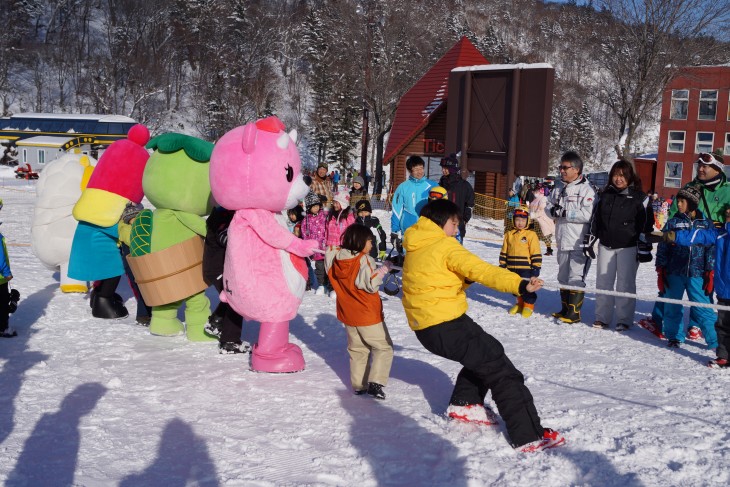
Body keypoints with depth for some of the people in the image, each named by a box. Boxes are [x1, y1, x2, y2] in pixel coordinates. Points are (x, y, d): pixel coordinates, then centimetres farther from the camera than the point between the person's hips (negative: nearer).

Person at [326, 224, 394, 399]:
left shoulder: (337, 258, -2)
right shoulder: (364, 261, -20)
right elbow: (371, 285, -24)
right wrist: (385, 268, -18)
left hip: (348, 314, 6)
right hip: (368, 315, -6)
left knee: (357, 349, 19)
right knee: (384, 347, 4)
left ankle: (358, 385, 19)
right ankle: (375, 383, -9)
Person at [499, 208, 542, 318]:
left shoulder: (531, 235, -6)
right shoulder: (509, 235, 7)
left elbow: (536, 253, -6)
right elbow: (504, 252, 13)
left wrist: (536, 268, -8)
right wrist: (502, 265, 11)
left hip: (526, 268, -4)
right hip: (512, 268, 4)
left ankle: (529, 305, 19)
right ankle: (520, 303, 32)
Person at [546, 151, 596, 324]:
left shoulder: (586, 189, -11)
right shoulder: (560, 189, 13)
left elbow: (587, 214, -22)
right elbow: (548, 206, 16)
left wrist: (564, 213, -18)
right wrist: (554, 210, -7)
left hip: (579, 243, -8)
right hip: (563, 242, 8)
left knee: (576, 278, -5)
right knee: (563, 277, 16)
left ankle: (574, 313, 0)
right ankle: (565, 309, 27)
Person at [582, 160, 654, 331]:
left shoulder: (639, 197, -3)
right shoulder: (606, 195, 11)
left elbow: (646, 224, -4)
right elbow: (595, 219, 15)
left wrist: (644, 248, -7)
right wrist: (589, 241, 13)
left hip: (628, 247, -4)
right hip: (606, 245, 5)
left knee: (625, 283, 0)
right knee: (603, 282, 6)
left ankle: (624, 319, 8)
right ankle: (602, 317, 15)